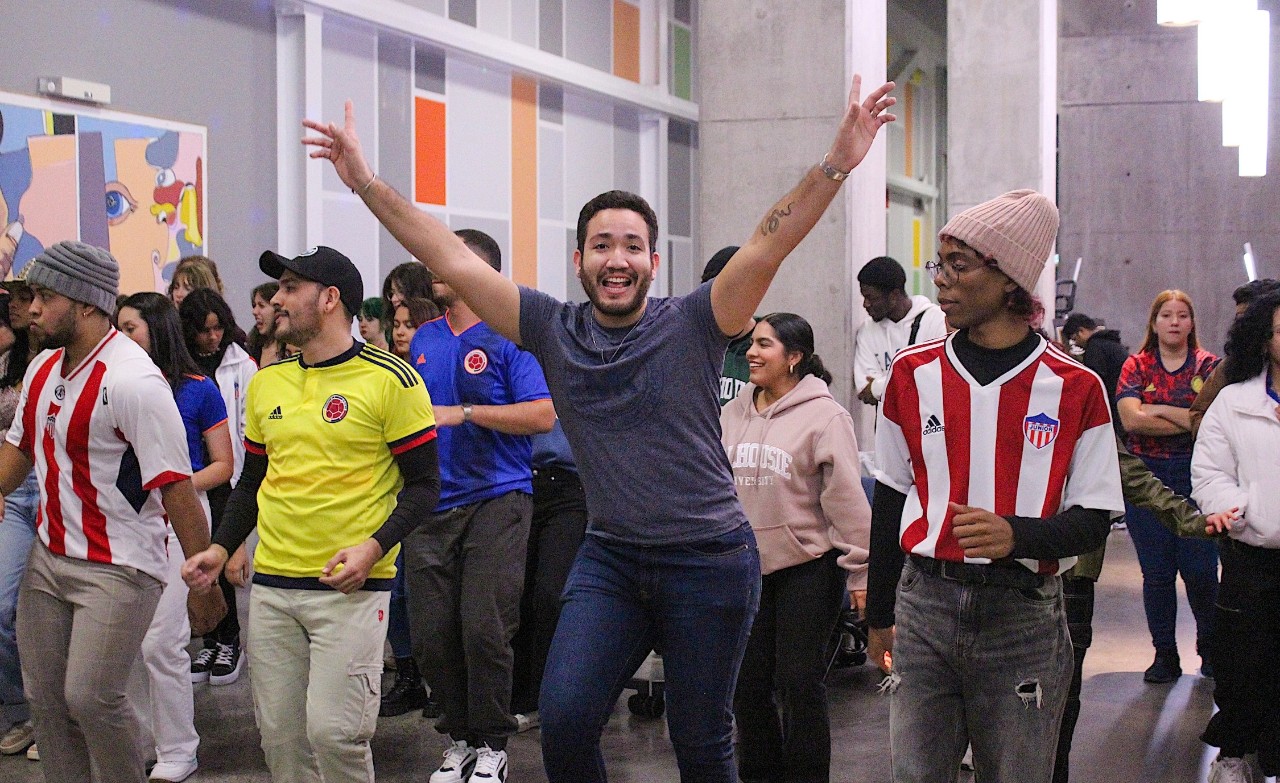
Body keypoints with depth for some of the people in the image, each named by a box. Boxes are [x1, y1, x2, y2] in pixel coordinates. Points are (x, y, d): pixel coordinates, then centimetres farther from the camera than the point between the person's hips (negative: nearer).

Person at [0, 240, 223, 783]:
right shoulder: (43, 368, 7)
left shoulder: (133, 381, -20)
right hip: (49, 558, 8)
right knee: (44, 696, 10)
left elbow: (176, 489, -20)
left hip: (117, 568, -8)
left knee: (90, 696, -13)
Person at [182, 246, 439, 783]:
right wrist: (221, 547, 8)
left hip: (350, 585, -6)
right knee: (278, 733, 6)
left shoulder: (390, 379, -6)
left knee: (332, 730, -11)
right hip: (272, 584, 6)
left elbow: (424, 483, -5)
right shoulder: (267, 381, 12)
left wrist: (374, 547, -18)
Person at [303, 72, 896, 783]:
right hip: (609, 559, 2)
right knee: (564, 722, -9)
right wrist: (367, 183, -5)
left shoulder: (692, 324, -6)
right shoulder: (553, 331, 1)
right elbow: (454, 262, -1)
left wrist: (837, 164, -30)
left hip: (710, 560, -2)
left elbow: (768, 245, -18)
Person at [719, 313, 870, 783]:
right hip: (747, 567, 6)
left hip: (808, 568, -6)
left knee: (799, 683, -1)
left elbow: (847, 499, -12)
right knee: (747, 682, 10)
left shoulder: (824, 415, -11)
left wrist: (860, 571, -13)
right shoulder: (734, 413, 8)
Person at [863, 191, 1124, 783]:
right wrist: (879, 614, 16)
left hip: (1024, 618, -2)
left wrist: (1015, 534, -21)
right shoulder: (914, 374, 5)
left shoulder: (1075, 389, -3)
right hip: (925, 606, 2)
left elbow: (1094, 521, -2)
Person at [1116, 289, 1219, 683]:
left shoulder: (1208, 365, 5)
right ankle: (1165, 655, 14)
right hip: (1147, 477, 1)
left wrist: (1158, 411, -9)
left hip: (1196, 475, -1)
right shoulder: (1137, 366, 6)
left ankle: (1210, 649, 19)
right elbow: (1131, 419, -9)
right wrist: (1189, 420, -9)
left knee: (1200, 570, -3)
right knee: (1157, 572, 3)